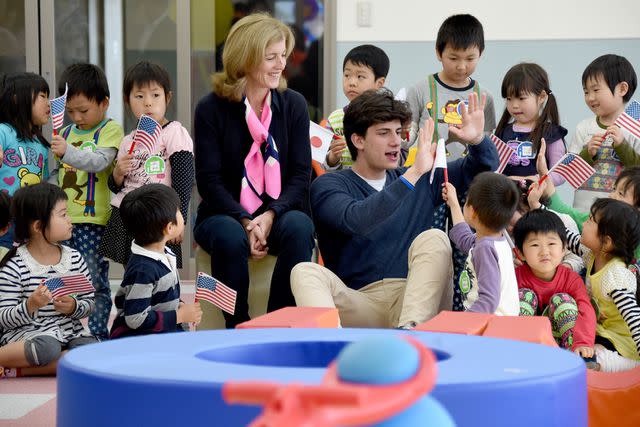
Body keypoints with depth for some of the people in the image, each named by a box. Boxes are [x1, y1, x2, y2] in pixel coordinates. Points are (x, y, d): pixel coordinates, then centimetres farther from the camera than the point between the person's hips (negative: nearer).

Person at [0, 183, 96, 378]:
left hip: (69, 331, 6)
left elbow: (89, 303, 9)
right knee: (47, 348, -38)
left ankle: (17, 370, -19)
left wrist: (74, 307, -14)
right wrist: (30, 306, -28)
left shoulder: (75, 259, 5)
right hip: (25, 334, -6)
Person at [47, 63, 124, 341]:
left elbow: (99, 161, -20)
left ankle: (98, 334, 3)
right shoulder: (66, 132, 17)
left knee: (95, 281, -4)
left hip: (94, 220, -6)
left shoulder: (110, 130, -3)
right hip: (64, 219, 6)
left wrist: (68, 152, -32)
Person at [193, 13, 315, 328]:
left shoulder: (294, 105, 3)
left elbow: (300, 173, 0)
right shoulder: (211, 109, -4)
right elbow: (209, 180, -7)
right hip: (225, 212, -1)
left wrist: (271, 215, -18)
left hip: (280, 211, 2)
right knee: (230, 237, -36)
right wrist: (245, 221, -21)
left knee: (298, 228, -33)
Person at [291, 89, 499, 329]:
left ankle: (409, 329, -40)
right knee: (304, 272, -27)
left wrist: (477, 140, -2)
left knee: (434, 238, -22)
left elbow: (484, 166, 23)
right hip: (361, 304, -2)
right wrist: (413, 175, -24)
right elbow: (355, 220, -17)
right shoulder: (329, 185, 5)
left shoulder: (423, 181, 19)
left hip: (417, 302, 2)